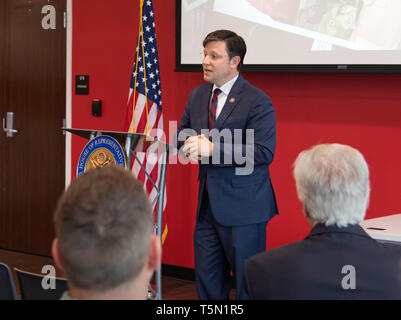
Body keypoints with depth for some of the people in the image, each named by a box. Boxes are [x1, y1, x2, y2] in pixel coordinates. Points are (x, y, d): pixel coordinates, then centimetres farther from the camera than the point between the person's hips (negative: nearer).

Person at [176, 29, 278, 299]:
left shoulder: (257, 101, -11)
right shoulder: (197, 96, 11)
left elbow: (264, 152, -19)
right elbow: (182, 134, 19)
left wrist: (212, 149, -24)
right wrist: (192, 145, -6)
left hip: (243, 207, -7)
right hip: (208, 204, 7)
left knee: (249, 283, 1)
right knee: (207, 280, 13)